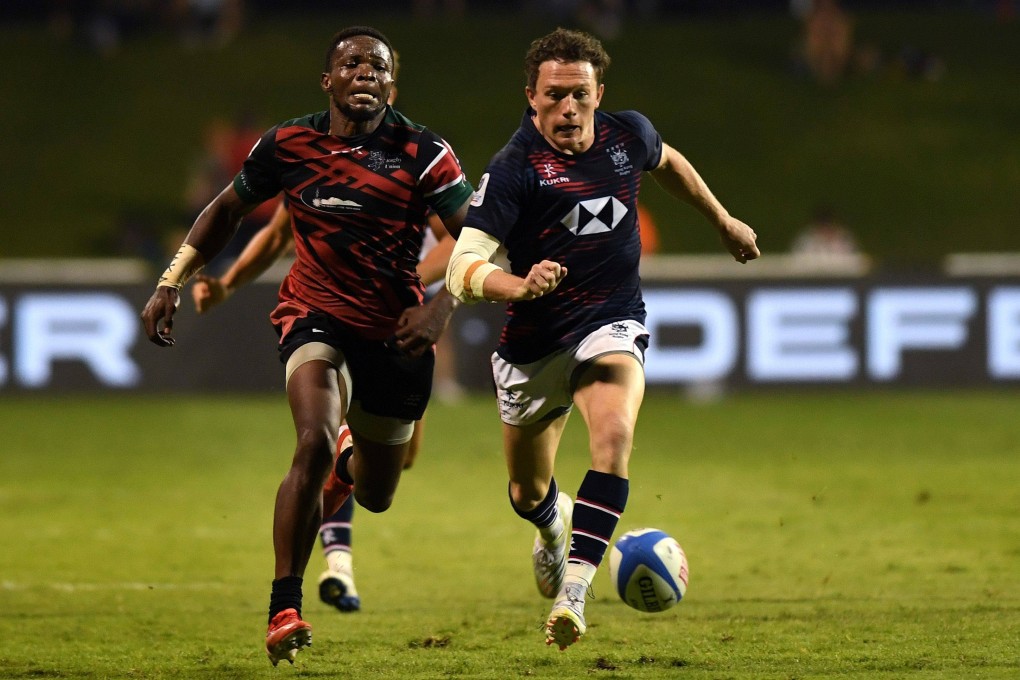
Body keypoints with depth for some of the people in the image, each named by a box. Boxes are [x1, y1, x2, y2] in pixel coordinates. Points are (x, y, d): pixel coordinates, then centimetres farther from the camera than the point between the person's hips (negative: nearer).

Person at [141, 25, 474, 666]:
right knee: (314, 443, -29)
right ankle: (285, 608, -19)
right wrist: (171, 282, 5)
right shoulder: (288, 145, -6)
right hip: (316, 317, -1)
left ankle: (349, 467, 58)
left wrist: (442, 306, -30)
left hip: (397, 331, 1)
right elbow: (227, 210, 11)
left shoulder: (423, 153, -11)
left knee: (376, 495, 16)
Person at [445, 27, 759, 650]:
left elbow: (667, 162, 21)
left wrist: (724, 221, 33)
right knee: (528, 493, 16)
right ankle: (556, 524, 55)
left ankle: (574, 587, -34)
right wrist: (520, 286, -47)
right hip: (534, 341, -1)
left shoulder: (628, 135, -5)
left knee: (614, 435, -30)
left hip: (612, 325, 1)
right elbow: (462, 269, -27)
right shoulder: (514, 170, -20)